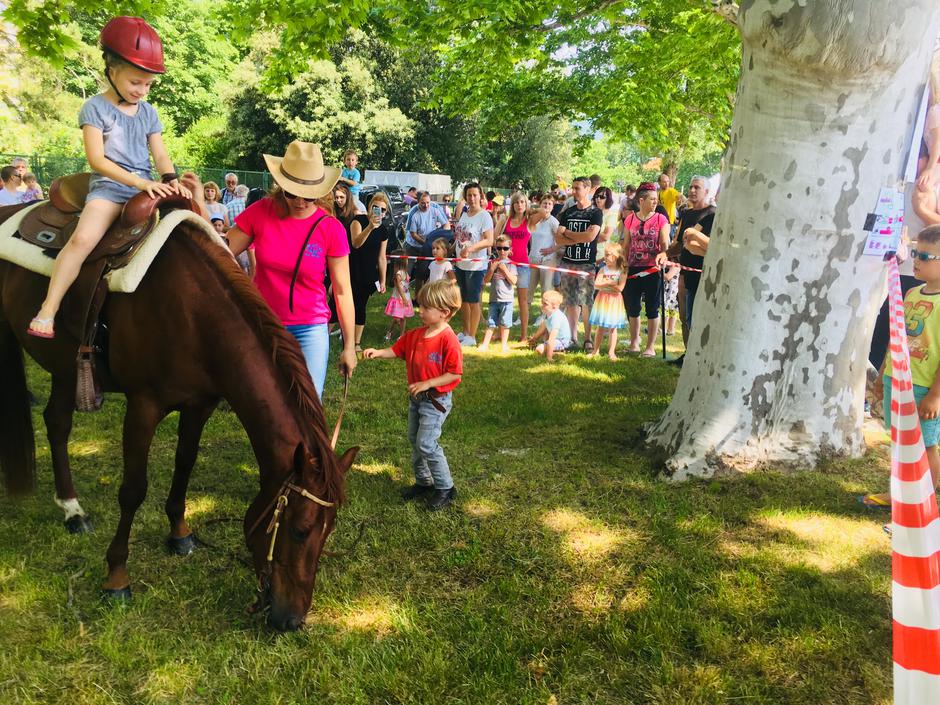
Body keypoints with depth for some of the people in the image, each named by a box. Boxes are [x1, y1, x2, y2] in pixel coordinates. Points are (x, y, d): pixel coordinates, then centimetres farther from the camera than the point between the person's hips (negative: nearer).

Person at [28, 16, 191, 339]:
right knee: (83, 237, -29)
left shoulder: (148, 112, 13)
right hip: (109, 186, -5)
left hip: (146, 188, 5)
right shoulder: (95, 107, -2)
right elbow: (96, 159, -11)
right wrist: (138, 181, -22)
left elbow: (161, 155, 9)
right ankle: (47, 311, -21)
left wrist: (171, 179, -13)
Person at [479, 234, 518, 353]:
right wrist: (492, 269, -10)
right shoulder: (493, 262, 5)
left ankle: (504, 344, 18)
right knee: (491, 323, 7)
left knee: (504, 323, 6)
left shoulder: (511, 263, -2)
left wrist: (504, 269, -15)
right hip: (494, 298, 2)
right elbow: (486, 281, 3)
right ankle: (485, 344, 11)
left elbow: (514, 281, -11)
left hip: (506, 299, -2)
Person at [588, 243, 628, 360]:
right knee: (600, 327, 6)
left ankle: (611, 352, 11)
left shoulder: (622, 271, -5)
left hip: (614, 301, -2)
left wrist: (604, 284, -11)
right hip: (602, 300, 2)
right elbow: (596, 285, -7)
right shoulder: (603, 269, 3)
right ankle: (596, 351, 14)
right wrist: (610, 283, -15)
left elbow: (620, 288, -16)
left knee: (613, 328, 4)